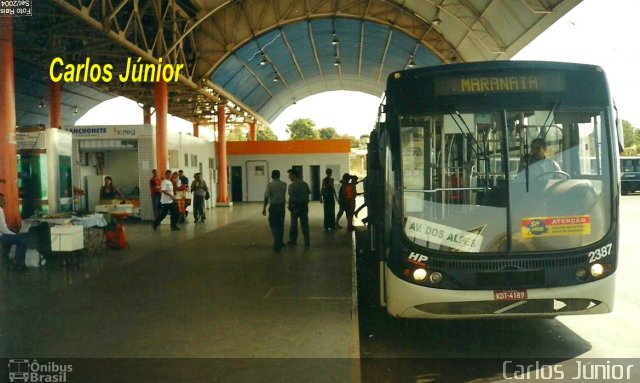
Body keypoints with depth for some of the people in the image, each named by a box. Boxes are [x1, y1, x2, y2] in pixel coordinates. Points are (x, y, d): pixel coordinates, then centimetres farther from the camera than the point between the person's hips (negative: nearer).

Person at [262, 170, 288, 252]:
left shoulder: (269, 185, -11)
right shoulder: (284, 184, 1)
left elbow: (266, 197, -12)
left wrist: (264, 208, -5)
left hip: (273, 207, -4)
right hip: (282, 206, 4)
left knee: (273, 224, 3)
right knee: (281, 224, 14)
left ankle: (277, 242, -12)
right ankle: (280, 242, 21)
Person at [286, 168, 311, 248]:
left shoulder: (292, 185, -13)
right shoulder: (305, 184, 3)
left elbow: (291, 197, -16)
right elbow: (308, 194, 5)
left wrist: (289, 206, -2)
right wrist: (306, 204, 13)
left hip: (295, 206, -4)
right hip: (304, 205, 4)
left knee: (294, 224, 11)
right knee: (304, 224, 6)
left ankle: (293, 240, 21)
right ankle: (306, 242, 6)